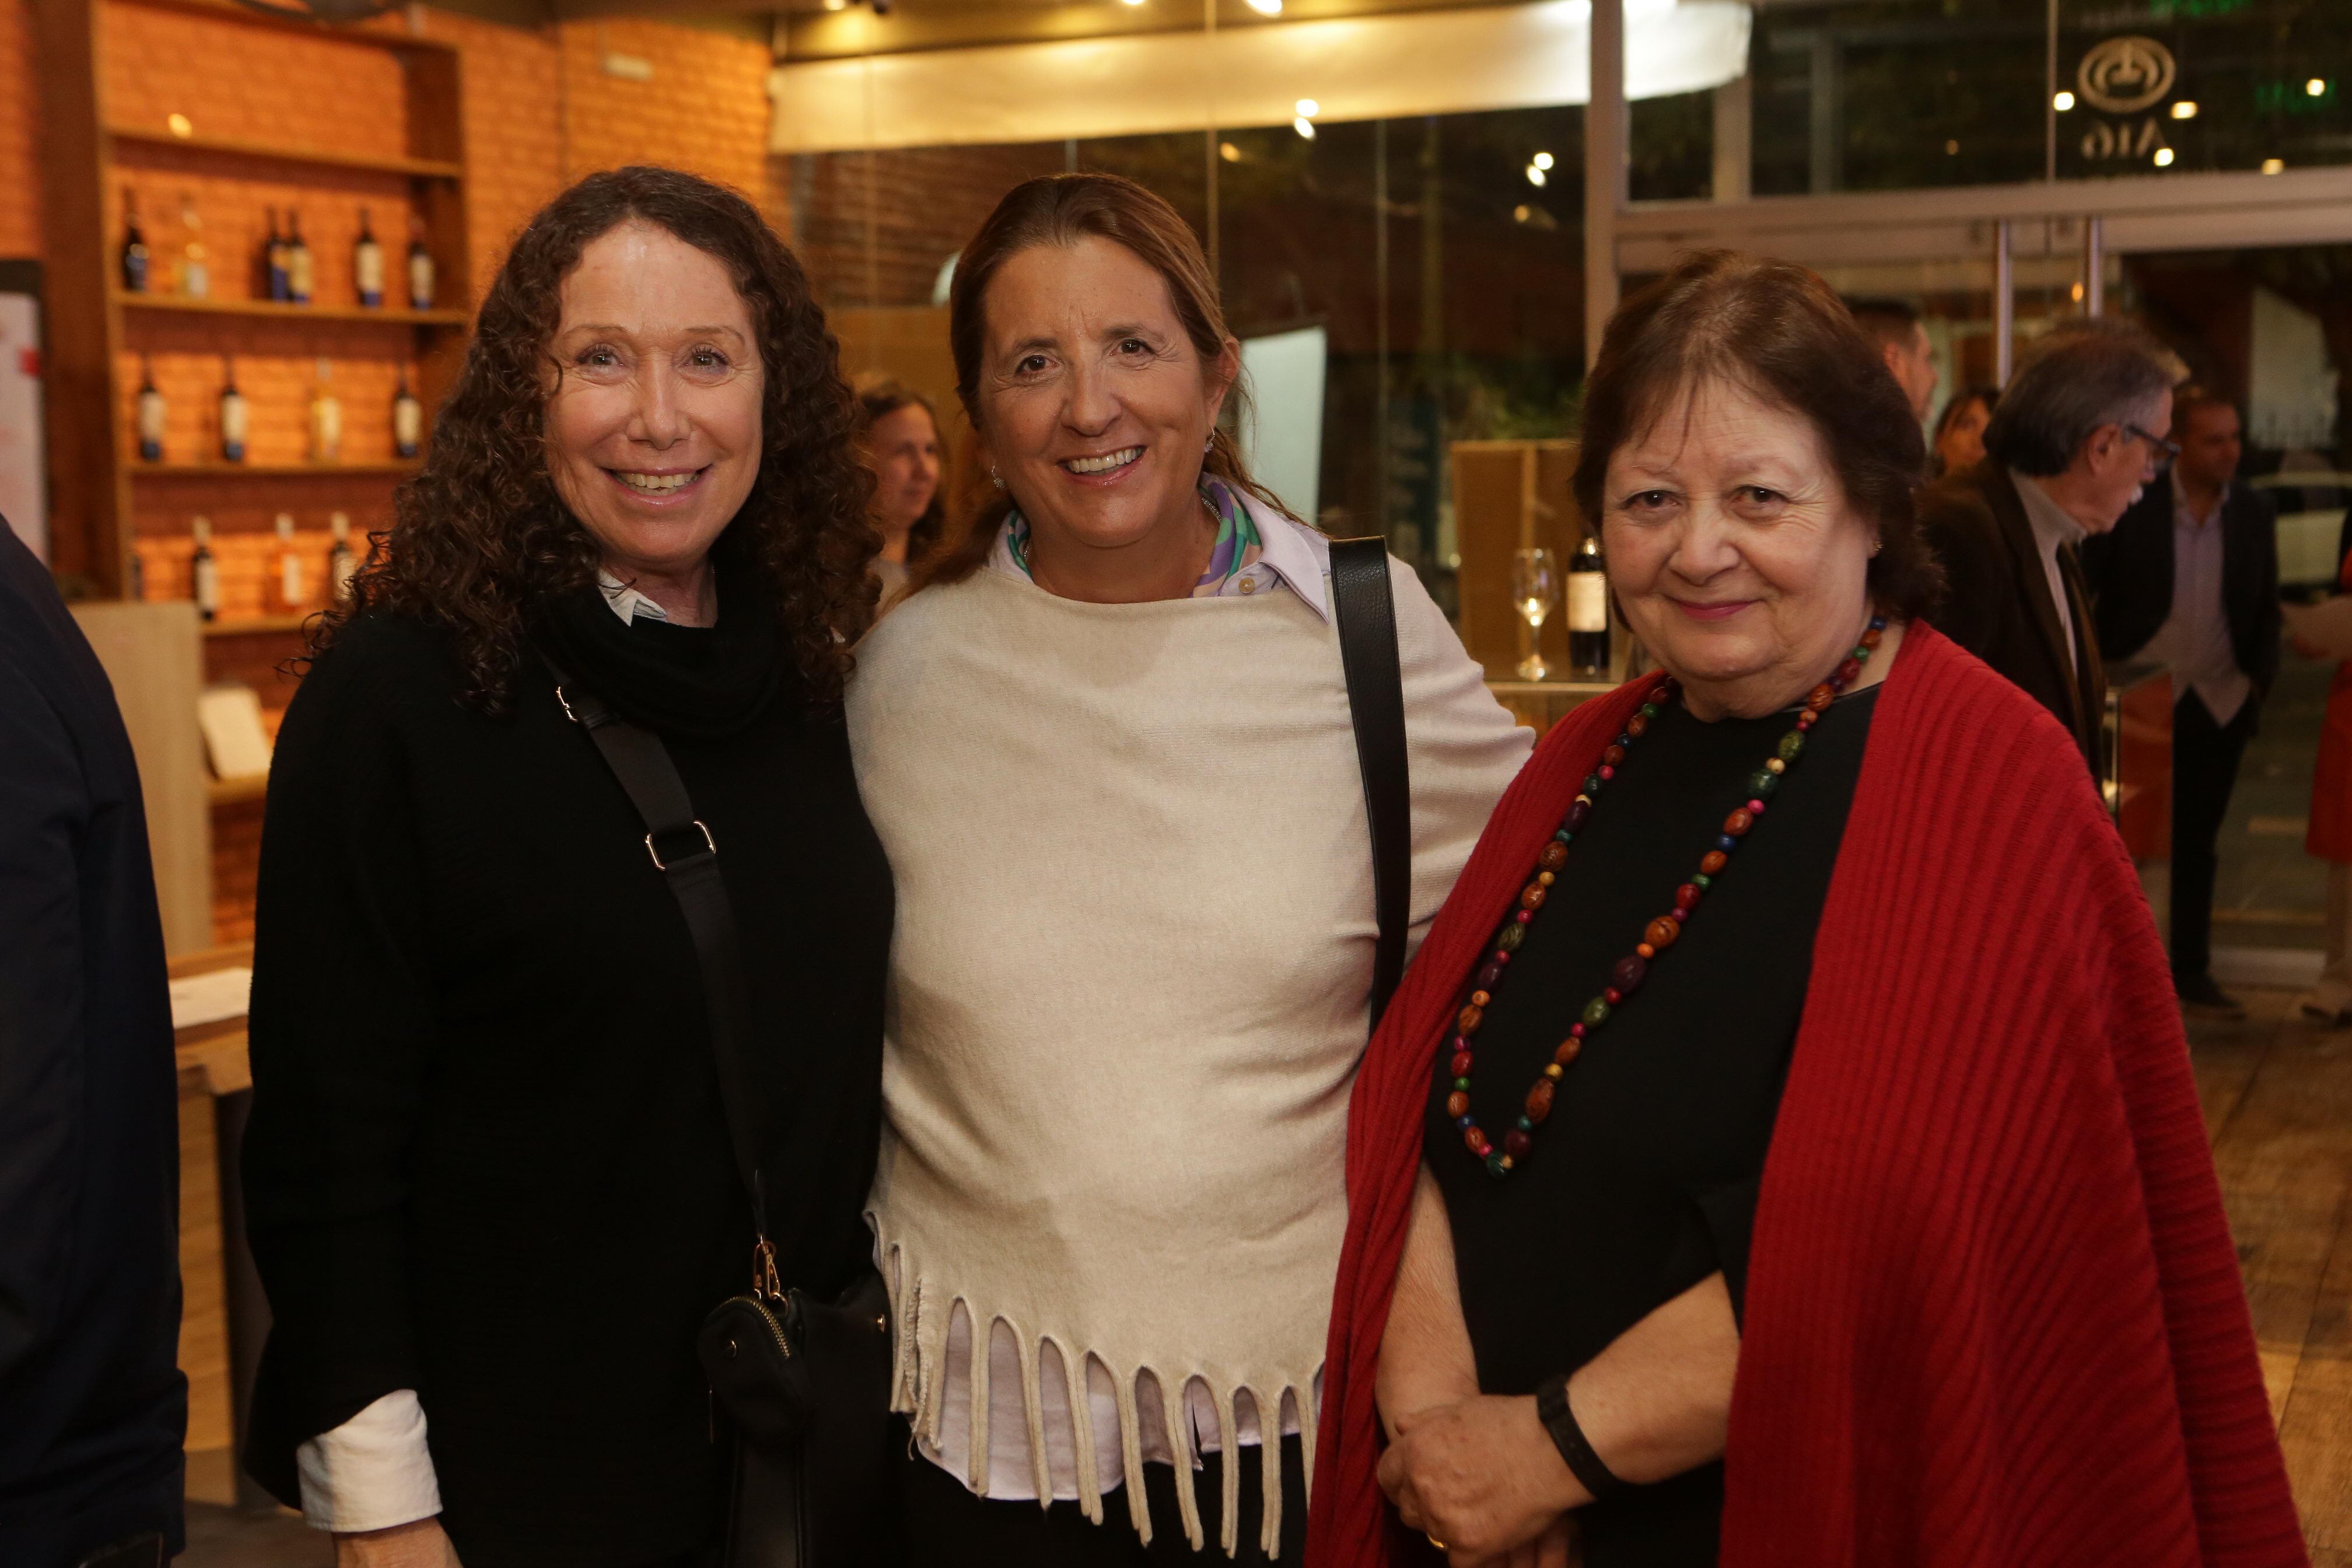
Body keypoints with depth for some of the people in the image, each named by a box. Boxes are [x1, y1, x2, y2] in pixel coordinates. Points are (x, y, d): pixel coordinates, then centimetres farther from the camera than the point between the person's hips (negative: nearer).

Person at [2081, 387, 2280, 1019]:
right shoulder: (2131, 503, -8)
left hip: (2219, 705, 3)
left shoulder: (2254, 510, 4)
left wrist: (2260, 677, 0)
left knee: (2197, 844, 12)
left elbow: (2266, 607, 11)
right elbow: (2082, 588, -6)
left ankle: (2191, 972, 21)